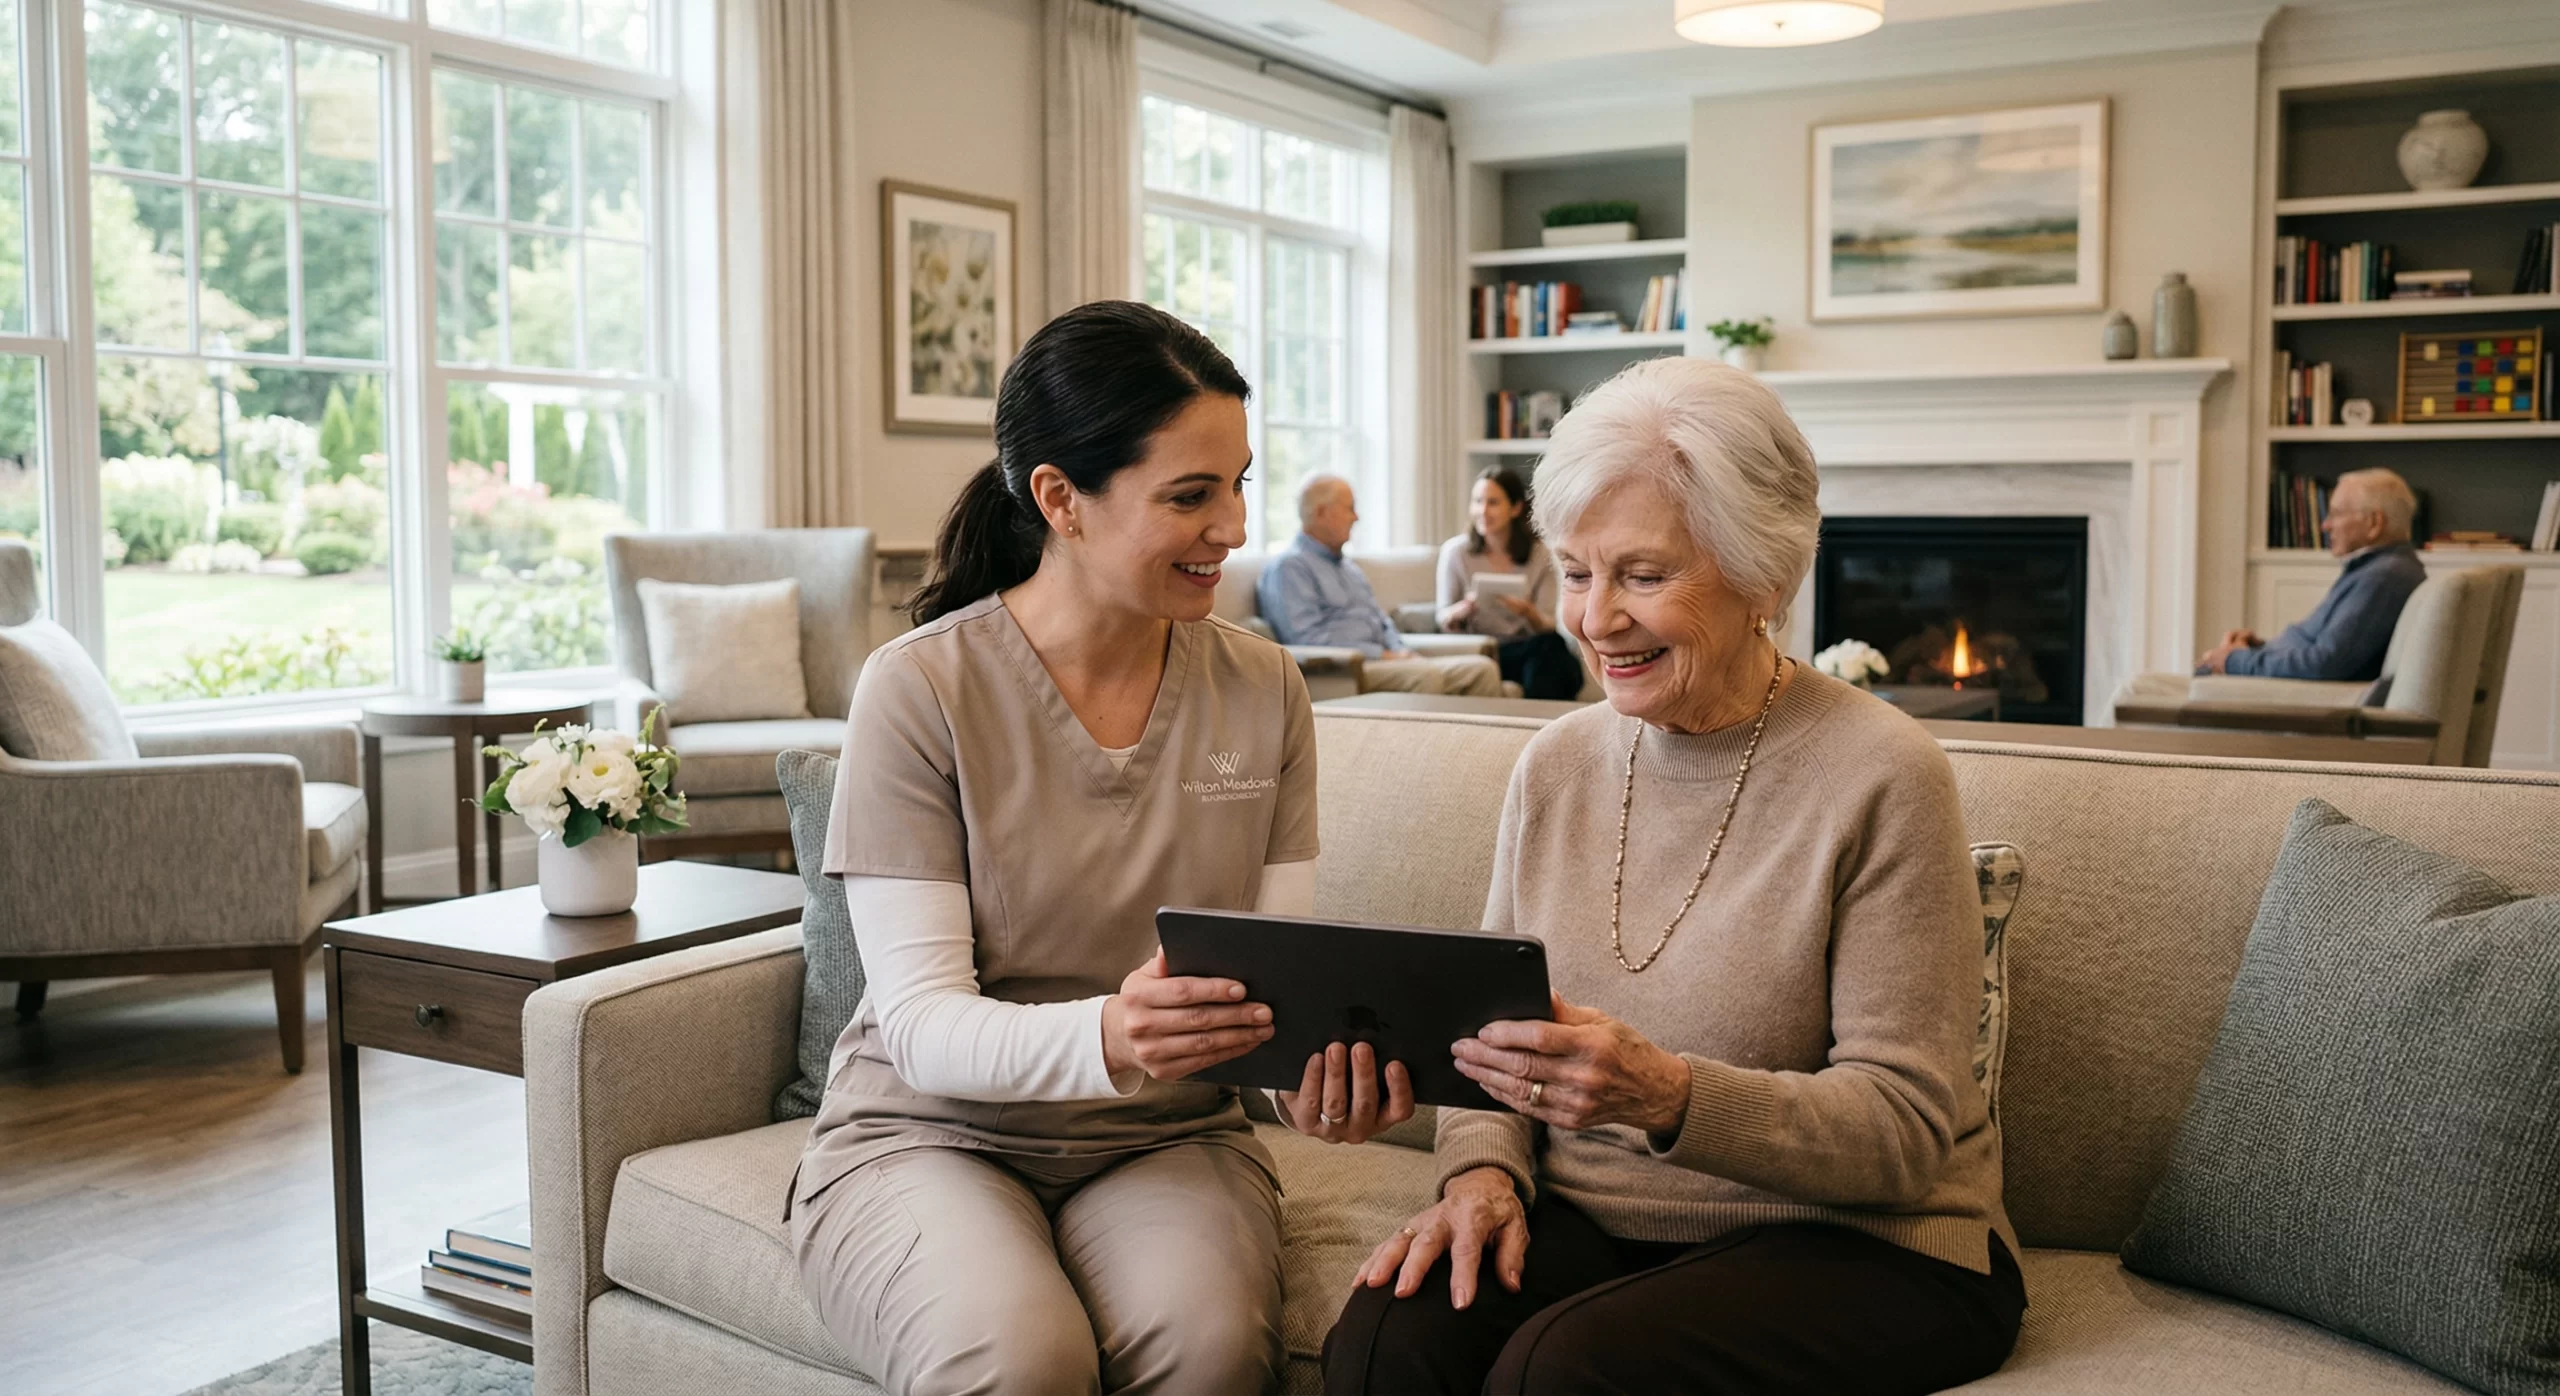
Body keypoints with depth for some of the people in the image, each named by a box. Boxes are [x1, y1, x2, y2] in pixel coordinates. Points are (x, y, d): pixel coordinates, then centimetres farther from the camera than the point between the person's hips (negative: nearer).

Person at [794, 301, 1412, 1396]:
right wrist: (1102, 1040, -36)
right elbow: (922, 1023, -15)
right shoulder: (920, 689, -11)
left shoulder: (1263, 689, 2)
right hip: (934, 1131, -2)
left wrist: (1322, 1075, -23)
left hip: (1168, 1140, 3)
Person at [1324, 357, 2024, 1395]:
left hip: (1856, 1242, -3)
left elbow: (1904, 1125, -14)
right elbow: (1493, 1033, 11)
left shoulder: (1879, 776, -13)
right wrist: (1484, 1168, -10)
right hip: (1591, 1226, 4)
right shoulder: (1556, 765, 5)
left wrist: (1670, 1097, -30)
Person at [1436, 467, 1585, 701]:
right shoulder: (1455, 551, -1)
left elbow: (1548, 628, 1)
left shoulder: (1540, 554, 2)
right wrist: (1462, 610, -20)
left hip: (1530, 651, 2)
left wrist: (1529, 613, -22)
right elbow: (1443, 620, 4)